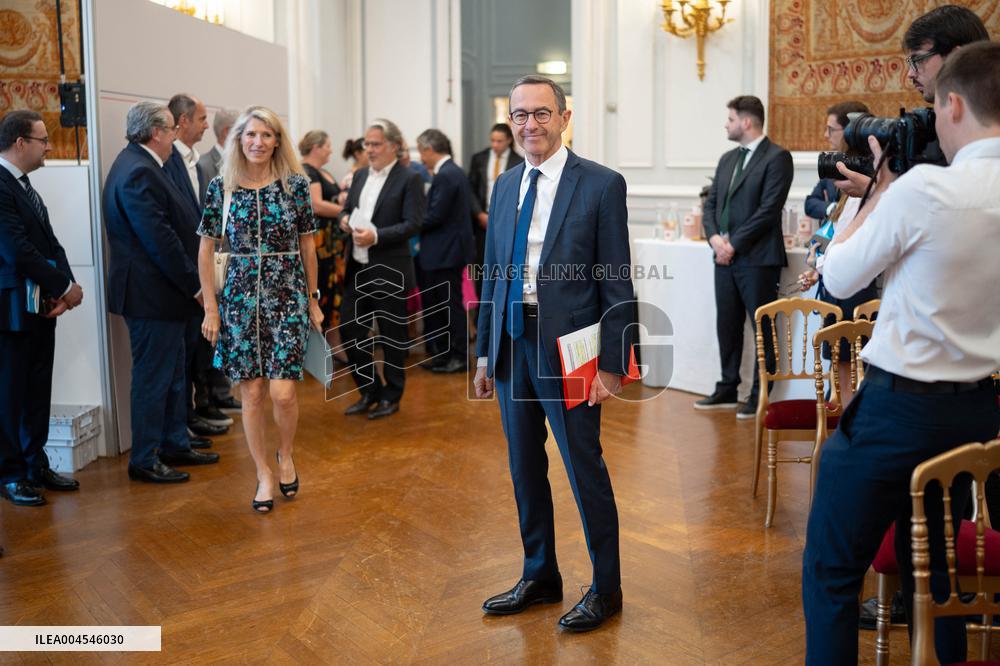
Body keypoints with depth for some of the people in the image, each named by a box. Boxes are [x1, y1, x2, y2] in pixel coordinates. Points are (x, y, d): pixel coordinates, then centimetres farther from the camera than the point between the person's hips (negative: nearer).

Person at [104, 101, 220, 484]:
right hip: (151, 293, -10)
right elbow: (160, 240, -23)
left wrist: (191, 282, 11)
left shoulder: (141, 166, 13)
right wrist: (195, 285, -16)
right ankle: (144, 461, 11)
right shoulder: (137, 172, -19)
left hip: (164, 291, 10)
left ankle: (174, 445, 30)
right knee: (153, 378, 0)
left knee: (172, 374, 18)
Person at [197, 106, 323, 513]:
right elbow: (206, 251, 5)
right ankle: (264, 475, 21)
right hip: (239, 297, 1)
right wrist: (210, 308, 1)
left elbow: (308, 246, 6)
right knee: (251, 393, 5)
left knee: (282, 392, -7)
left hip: (287, 296, -1)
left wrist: (312, 300, 8)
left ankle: (286, 457, 23)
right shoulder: (221, 187, 1)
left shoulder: (295, 184, -1)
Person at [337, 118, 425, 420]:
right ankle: (369, 391, 24)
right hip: (357, 268, 6)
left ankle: (391, 396, 22)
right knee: (349, 329, 7)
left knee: (392, 335, 6)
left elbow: (412, 224, -15)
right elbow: (348, 208, 20)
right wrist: (345, 218, -3)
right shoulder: (360, 175, 12)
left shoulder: (409, 179, -9)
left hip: (389, 271, -6)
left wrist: (376, 235, -25)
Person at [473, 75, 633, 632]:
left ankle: (606, 589, 23)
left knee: (586, 470, 4)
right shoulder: (505, 186, 11)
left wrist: (611, 363, -13)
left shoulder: (602, 184, -7)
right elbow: (493, 274, 14)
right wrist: (485, 351, 12)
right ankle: (539, 577, 33)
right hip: (512, 345, 6)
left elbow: (618, 282, -9)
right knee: (525, 469, 15)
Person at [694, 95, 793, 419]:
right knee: (727, 326, 11)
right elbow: (711, 204, 15)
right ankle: (727, 389, 22)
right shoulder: (727, 159, 17)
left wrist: (734, 244, -14)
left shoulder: (777, 157, -6)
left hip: (758, 259, -7)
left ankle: (760, 395, 9)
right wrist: (715, 238, -4)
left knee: (763, 328, 1)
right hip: (726, 258, 7)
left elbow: (769, 209, -15)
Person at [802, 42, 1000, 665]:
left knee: (831, 569, 6)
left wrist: (880, 190, 3)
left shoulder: (925, 187, -19)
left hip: (898, 405, -7)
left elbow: (839, 277, -7)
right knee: (934, 564, 23)